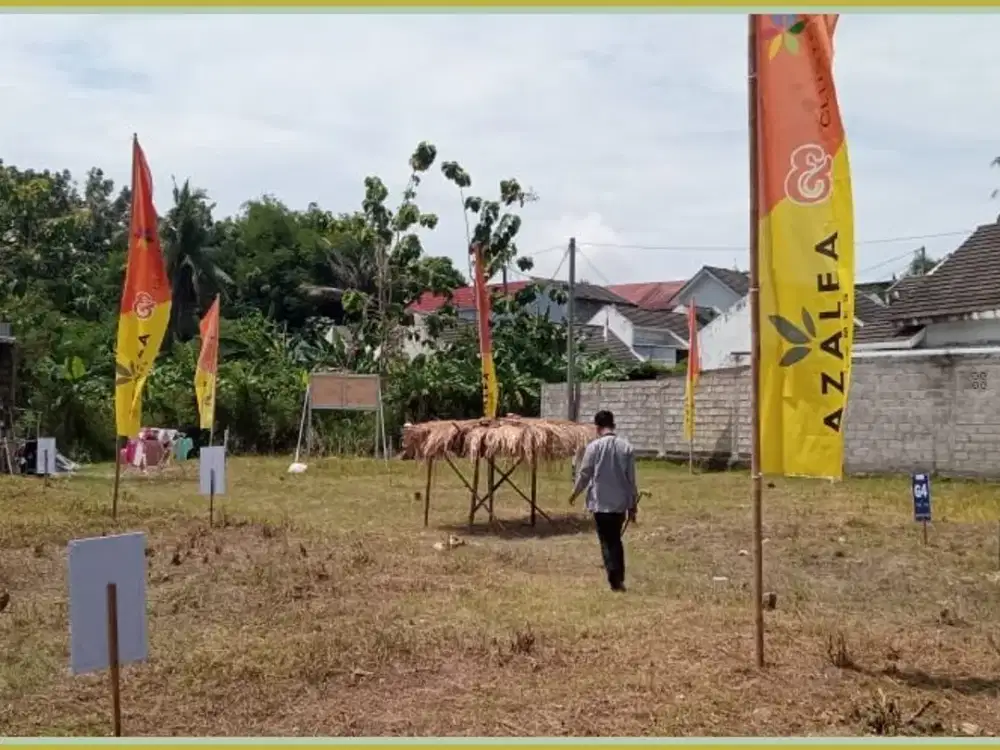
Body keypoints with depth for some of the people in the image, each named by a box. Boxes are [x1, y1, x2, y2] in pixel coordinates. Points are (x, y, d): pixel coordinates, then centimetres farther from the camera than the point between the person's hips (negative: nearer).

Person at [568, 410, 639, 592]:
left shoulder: (594, 446, -10)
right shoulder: (626, 447, -1)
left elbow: (584, 474, -3)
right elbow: (631, 479, 2)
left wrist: (574, 494, 15)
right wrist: (632, 506, 10)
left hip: (601, 502, -3)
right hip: (620, 502, 3)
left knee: (607, 542, 4)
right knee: (616, 540, 17)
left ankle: (615, 580, -2)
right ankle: (620, 579, 15)